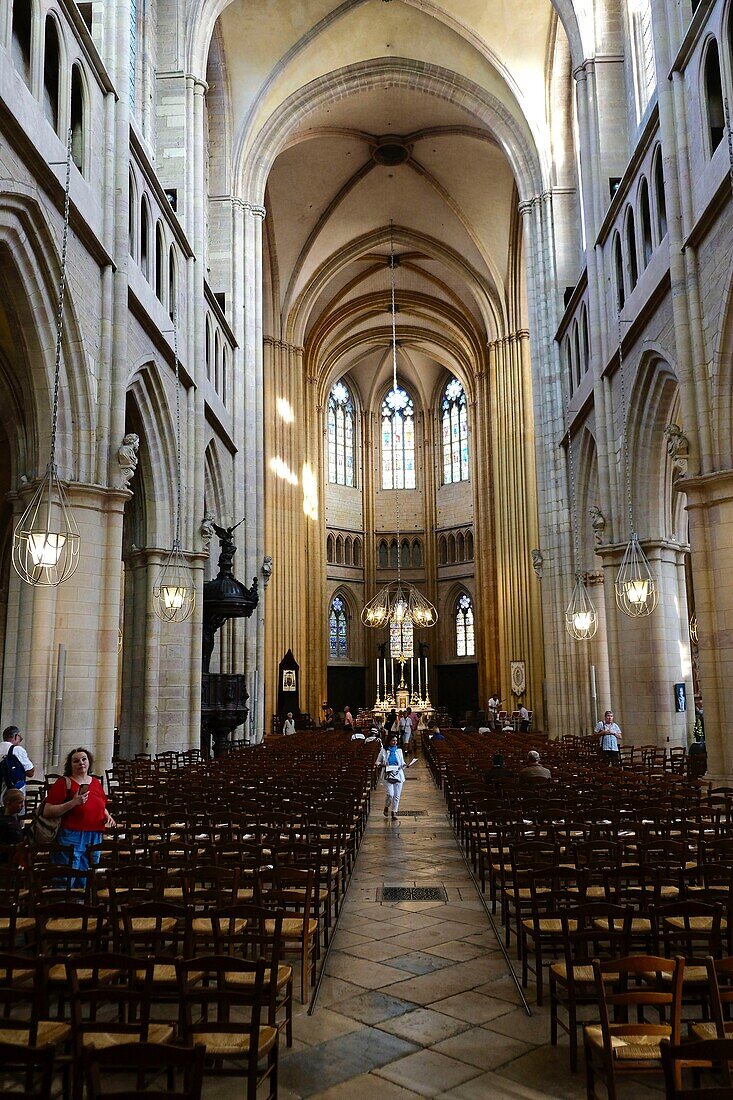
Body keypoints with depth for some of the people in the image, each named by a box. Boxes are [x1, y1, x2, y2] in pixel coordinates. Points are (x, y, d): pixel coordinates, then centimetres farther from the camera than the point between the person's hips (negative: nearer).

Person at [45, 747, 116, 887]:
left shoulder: (95, 782, 12)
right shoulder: (64, 782, -6)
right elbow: (47, 812, -13)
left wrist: (108, 816, 5)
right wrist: (73, 803, -21)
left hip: (94, 839, 6)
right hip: (71, 838, -6)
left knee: (86, 882, 13)